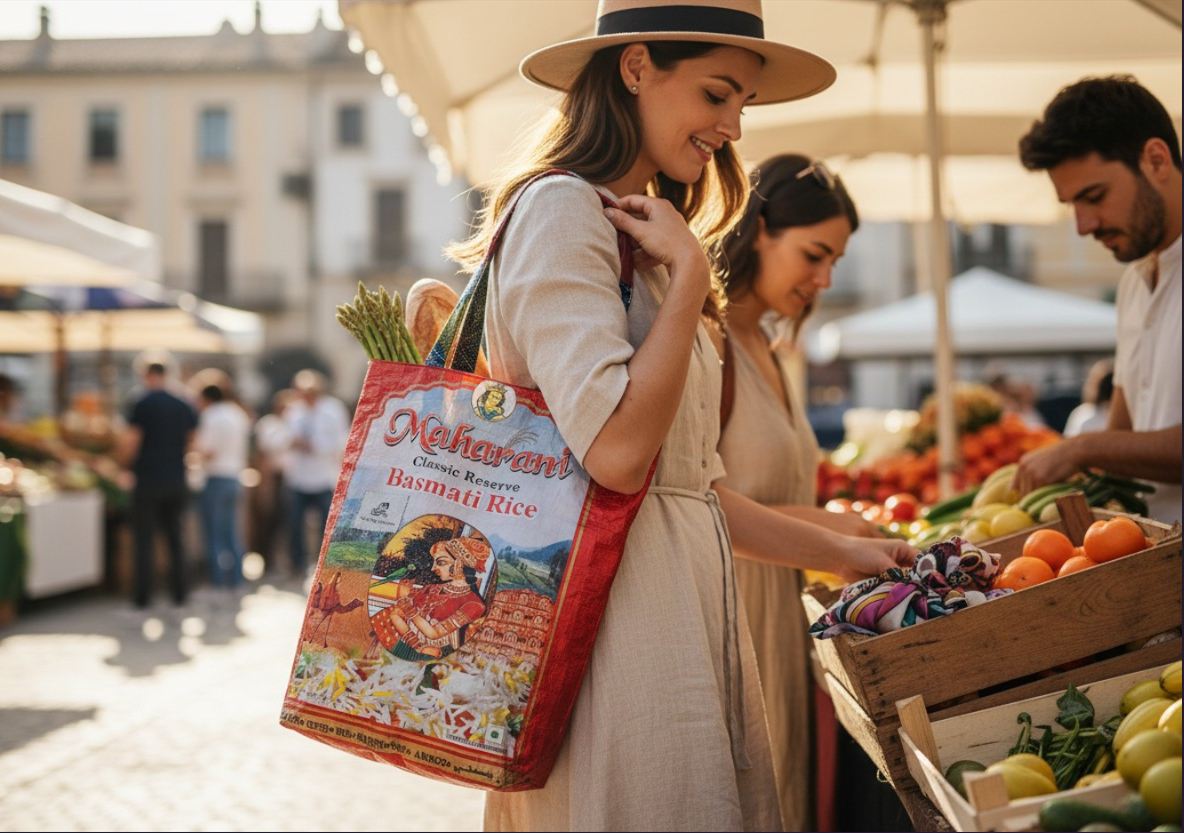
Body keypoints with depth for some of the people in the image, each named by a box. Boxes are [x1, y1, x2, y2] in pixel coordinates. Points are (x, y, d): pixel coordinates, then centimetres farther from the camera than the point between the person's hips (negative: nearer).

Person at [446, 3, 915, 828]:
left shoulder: (639, 234, 20)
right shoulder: (562, 209, -9)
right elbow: (617, 450, -21)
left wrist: (838, 551, 19)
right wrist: (689, 271, -12)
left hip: (684, 602, 9)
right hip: (620, 621, -9)